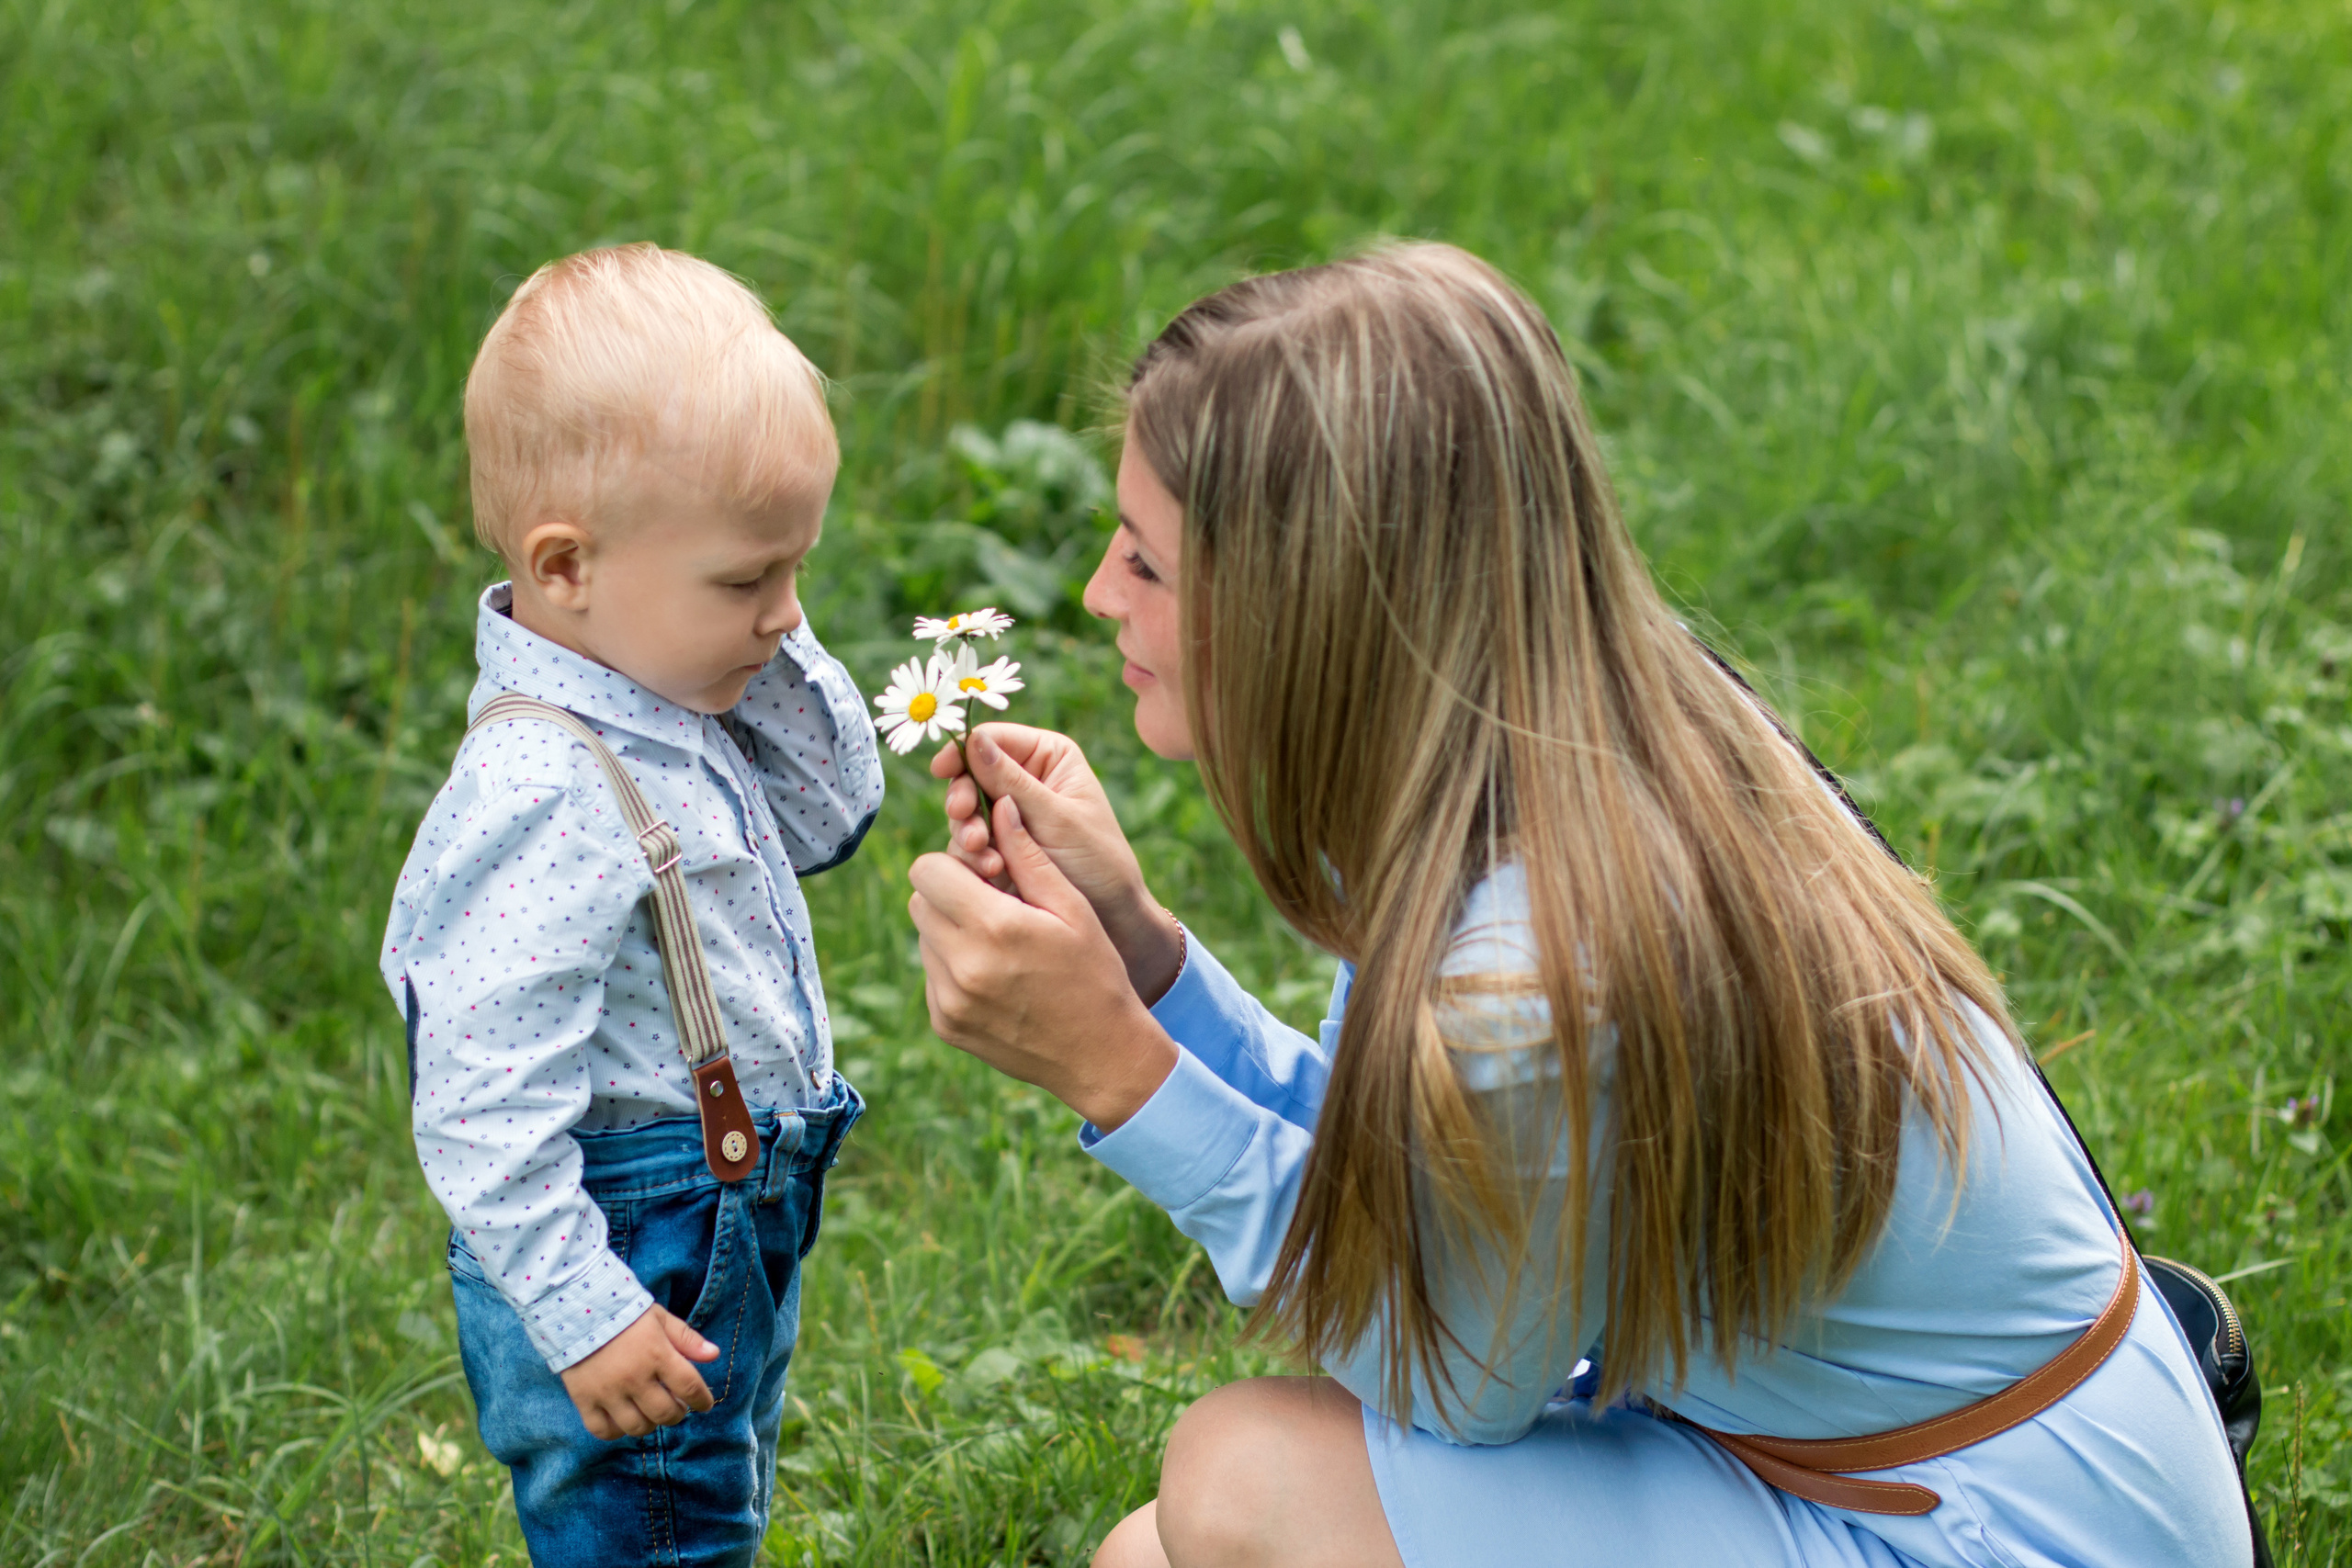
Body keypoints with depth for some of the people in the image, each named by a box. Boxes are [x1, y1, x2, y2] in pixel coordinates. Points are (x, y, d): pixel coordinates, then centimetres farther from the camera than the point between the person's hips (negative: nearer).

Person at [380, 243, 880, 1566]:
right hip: (627, 1260, -10)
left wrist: (778, 660, -2)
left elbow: (832, 814, 14)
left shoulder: (672, 700, 1)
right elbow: (486, 1097, -28)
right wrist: (580, 1310, -26)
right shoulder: (543, 795, -28)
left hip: (734, 1237, 10)